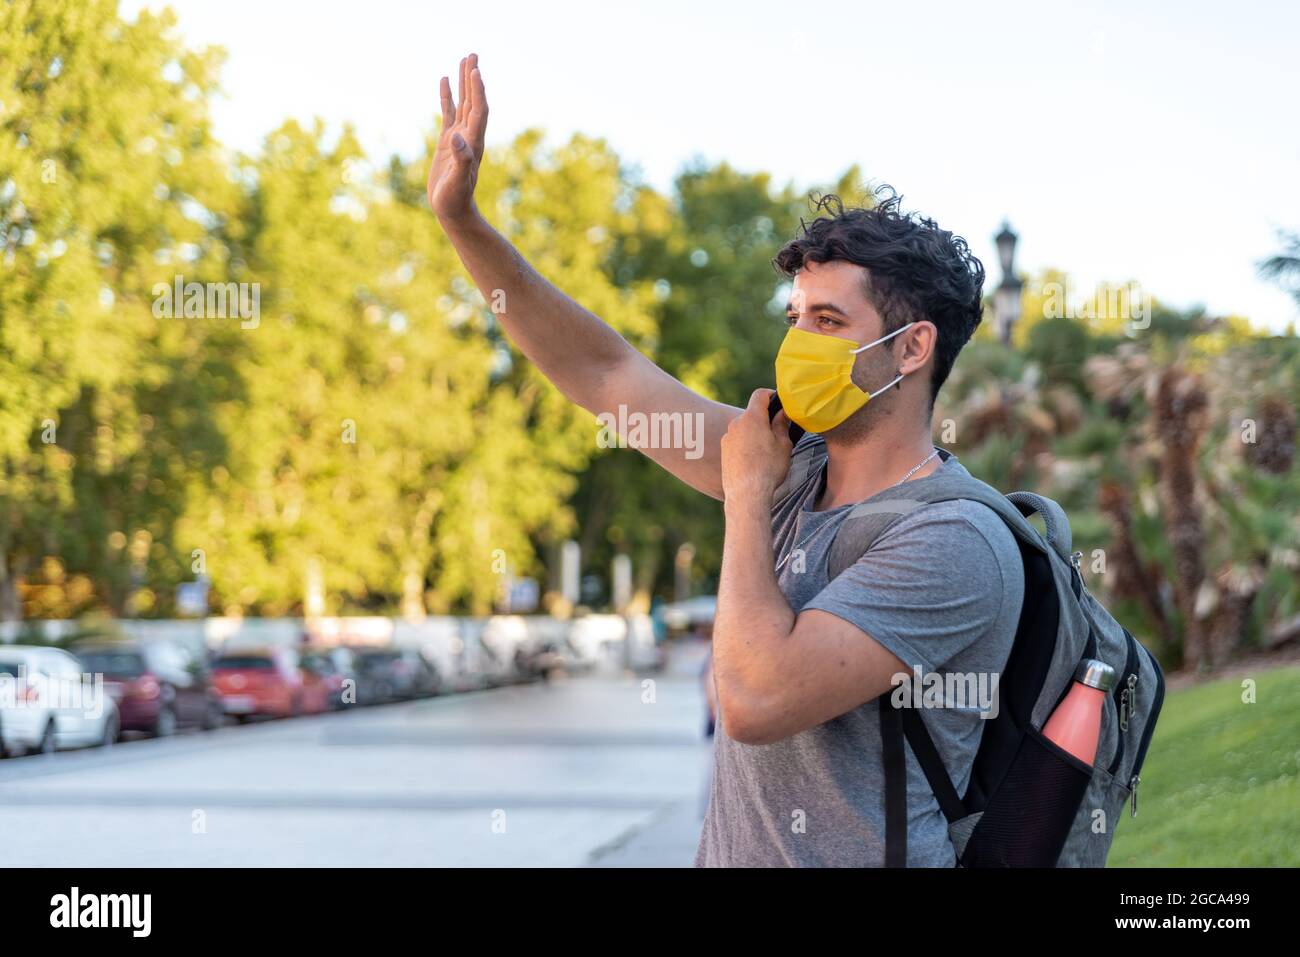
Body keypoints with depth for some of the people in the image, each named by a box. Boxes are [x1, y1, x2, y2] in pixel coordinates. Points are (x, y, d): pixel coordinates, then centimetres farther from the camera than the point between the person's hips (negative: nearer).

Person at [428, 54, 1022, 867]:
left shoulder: (954, 544, -20)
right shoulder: (798, 470, 3)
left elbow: (754, 700, -29)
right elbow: (602, 374, 8)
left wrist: (746, 494, -16)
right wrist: (462, 220, 3)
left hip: (857, 856, -7)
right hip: (729, 853, 7)